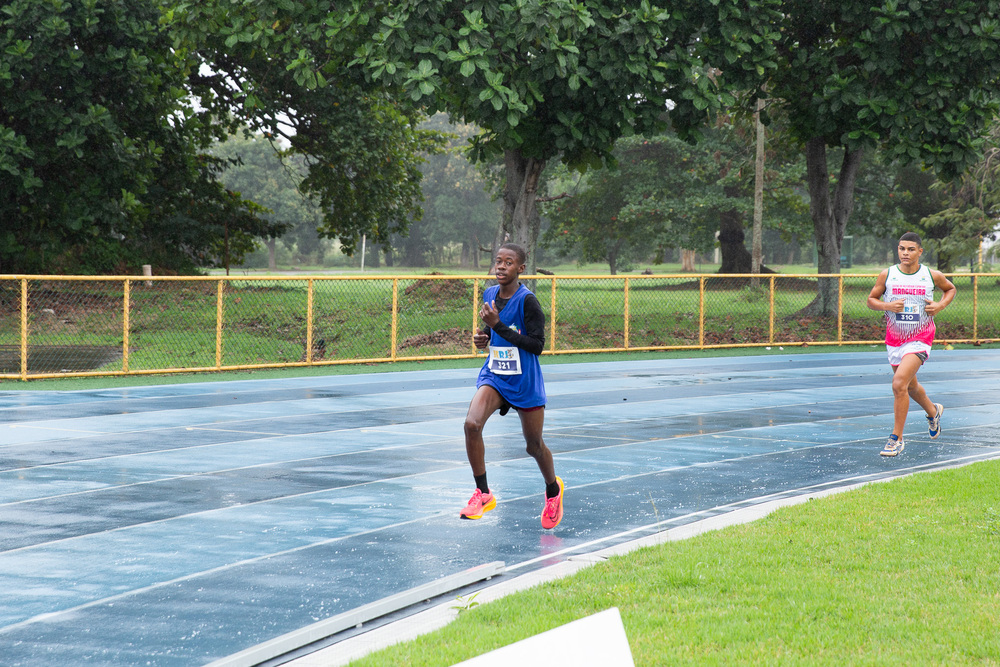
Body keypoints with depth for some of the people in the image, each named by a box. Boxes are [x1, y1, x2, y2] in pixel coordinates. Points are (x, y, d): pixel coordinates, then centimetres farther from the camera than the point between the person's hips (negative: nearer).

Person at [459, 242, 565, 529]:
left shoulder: (527, 301, -17)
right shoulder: (489, 294, 2)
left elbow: (537, 345, -21)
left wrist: (498, 325, -25)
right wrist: (483, 338, -2)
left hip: (525, 383, -4)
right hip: (494, 376, 4)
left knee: (534, 445, 10)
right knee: (472, 424, -22)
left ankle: (553, 489, 41)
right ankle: (483, 494, -8)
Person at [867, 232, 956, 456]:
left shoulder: (932, 276, -6)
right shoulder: (887, 275, -4)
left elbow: (950, 289, 14)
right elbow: (871, 300, 5)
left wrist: (940, 305, -5)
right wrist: (887, 306, -15)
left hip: (920, 339, -4)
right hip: (894, 338, 4)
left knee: (899, 384, -21)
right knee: (910, 386, 20)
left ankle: (897, 438, -11)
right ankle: (933, 411, 54)